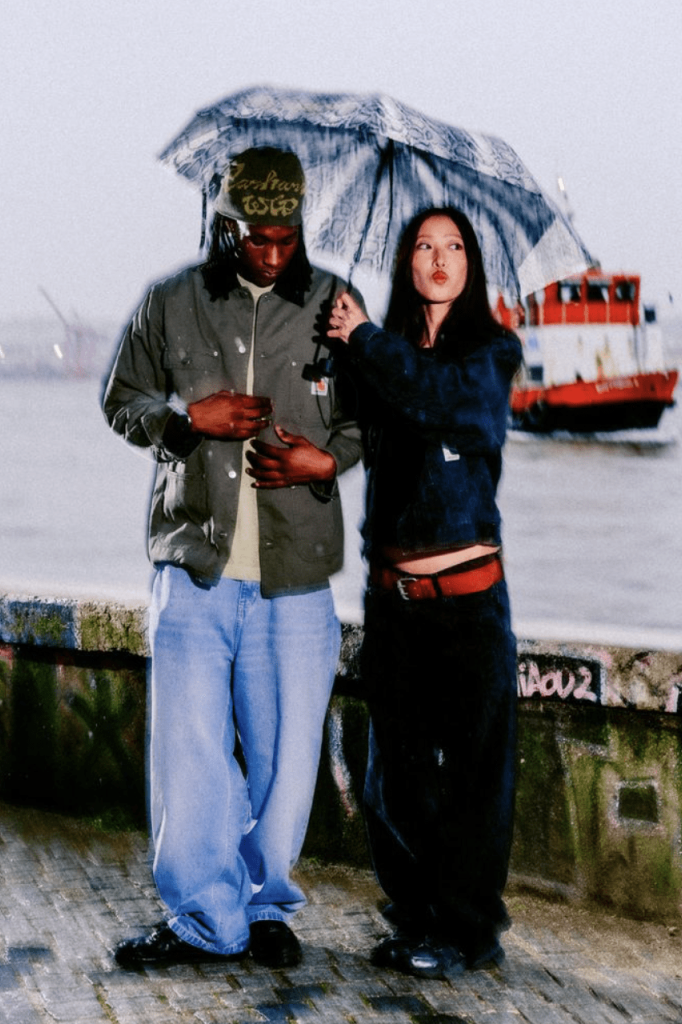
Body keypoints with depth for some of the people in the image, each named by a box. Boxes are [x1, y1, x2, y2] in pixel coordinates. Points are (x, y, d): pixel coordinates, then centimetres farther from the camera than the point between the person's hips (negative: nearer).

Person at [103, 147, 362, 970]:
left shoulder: (334, 305, 4)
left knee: (284, 752, 6)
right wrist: (187, 415, -7)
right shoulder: (171, 305, 4)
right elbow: (121, 402, 12)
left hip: (294, 577, 0)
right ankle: (205, 916, 13)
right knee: (187, 748, 0)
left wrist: (329, 457, -7)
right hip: (193, 568, 0)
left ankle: (265, 905, 23)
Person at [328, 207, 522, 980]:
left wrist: (363, 338, -11)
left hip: (466, 589, -4)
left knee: (471, 764, 0)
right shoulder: (384, 354, 10)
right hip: (392, 589, 4)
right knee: (398, 769, 9)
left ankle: (465, 931, 9)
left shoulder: (491, 351, -1)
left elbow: (442, 398, -21)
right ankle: (416, 923, 20)